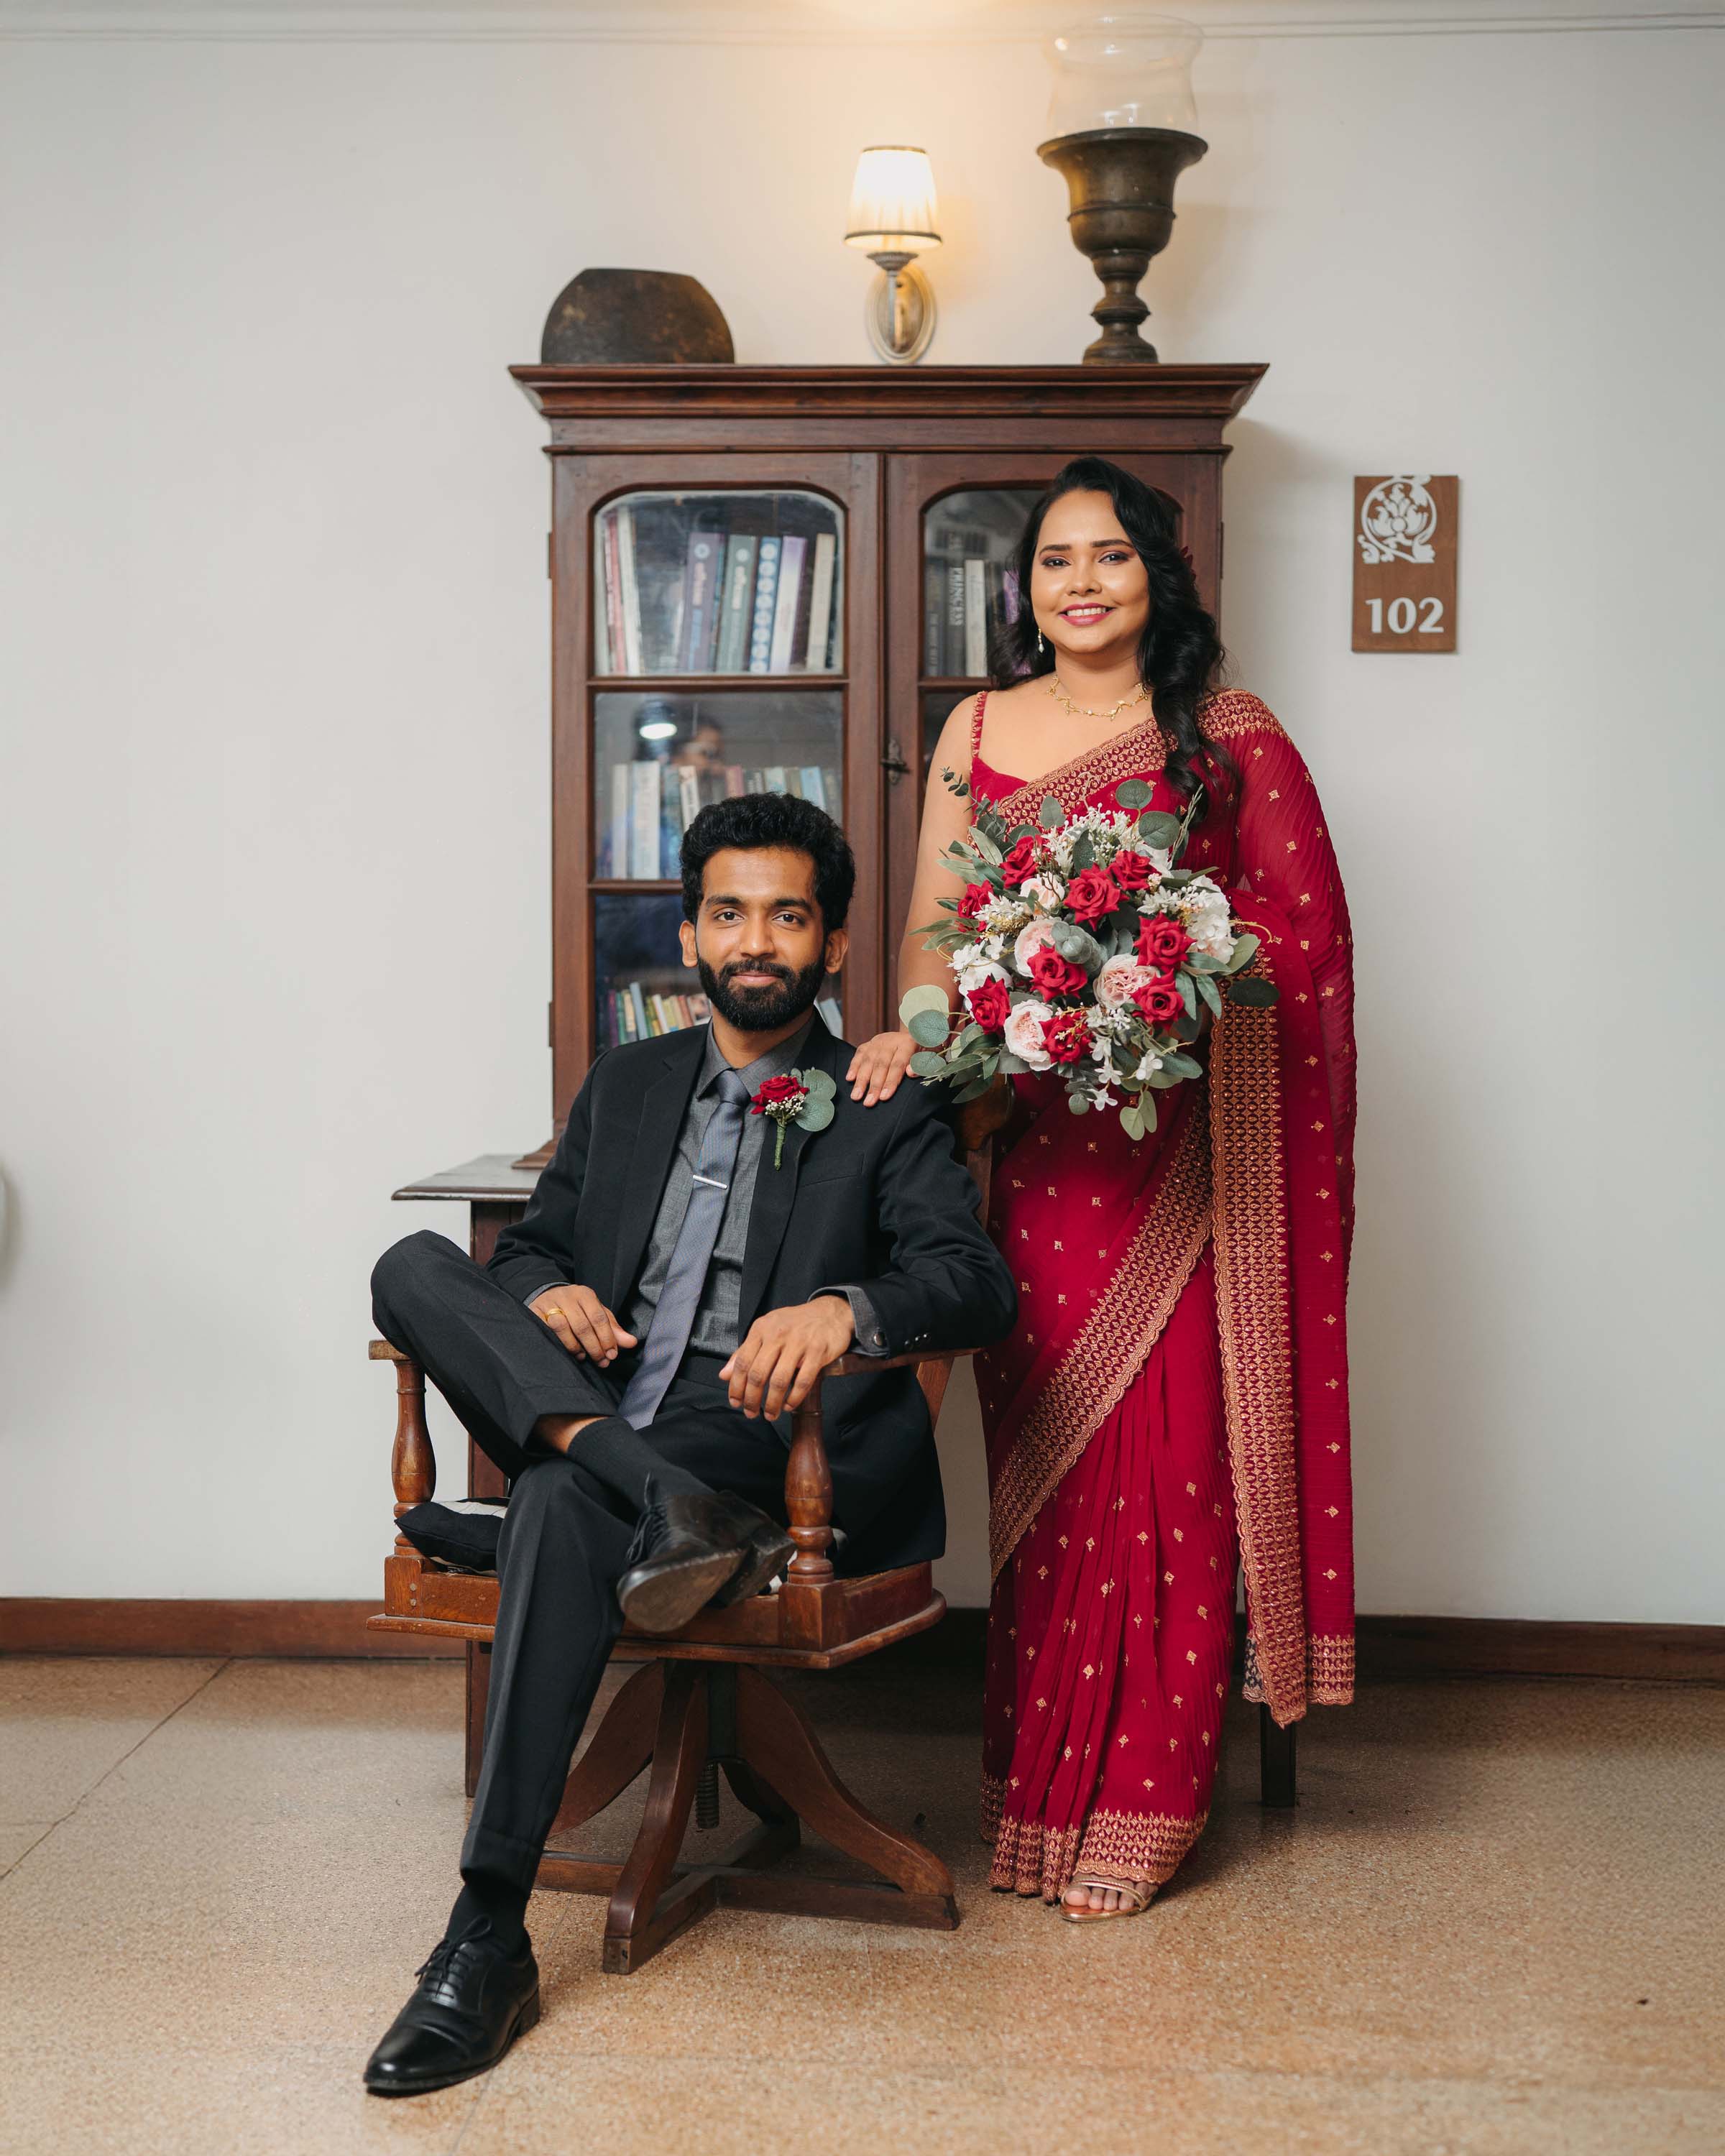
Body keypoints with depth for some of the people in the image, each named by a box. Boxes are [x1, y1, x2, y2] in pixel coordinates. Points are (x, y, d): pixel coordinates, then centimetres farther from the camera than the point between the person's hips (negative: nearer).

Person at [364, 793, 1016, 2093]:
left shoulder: (887, 1117, 7)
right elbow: (533, 1240, 23)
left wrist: (841, 1307, -32)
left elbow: (978, 1282, -8)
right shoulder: (625, 1084, 22)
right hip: (592, 1415, 5)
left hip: (759, 1443, -5)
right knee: (414, 1267, -18)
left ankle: (489, 1942, -34)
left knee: (566, 1499, -37)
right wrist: (543, 1292, -4)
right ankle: (670, 1507, -36)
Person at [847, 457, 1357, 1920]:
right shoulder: (979, 728, 12)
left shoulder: (1230, 737, 5)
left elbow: (1302, 923, 2)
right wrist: (914, 1027, -9)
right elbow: (935, 921, 9)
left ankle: (1142, 1801, 9)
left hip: (1180, 1143, -2)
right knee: (1041, 1456, 4)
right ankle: (1040, 1790, 15)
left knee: (1168, 1451, -2)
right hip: (1030, 1133, 2)